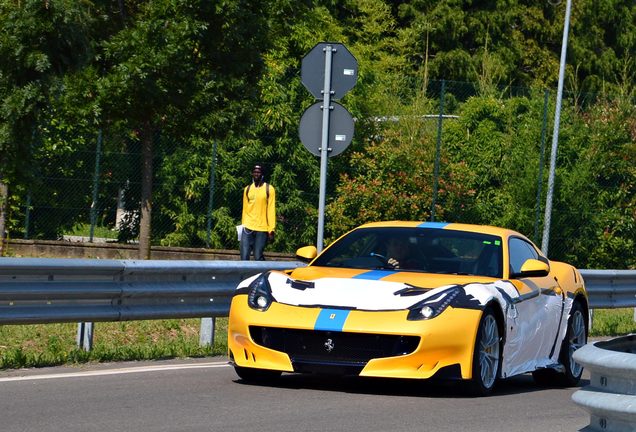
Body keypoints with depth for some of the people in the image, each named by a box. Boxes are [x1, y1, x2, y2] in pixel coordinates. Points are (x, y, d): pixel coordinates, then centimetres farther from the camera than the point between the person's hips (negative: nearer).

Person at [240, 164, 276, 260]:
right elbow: (245, 209, 14)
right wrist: (243, 225, 10)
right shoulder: (247, 189, 11)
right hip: (248, 228, 3)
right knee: (244, 257, -6)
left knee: (258, 258, -3)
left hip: (262, 229, -3)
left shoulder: (269, 189, 0)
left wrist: (271, 230, -7)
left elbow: (271, 210, -3)